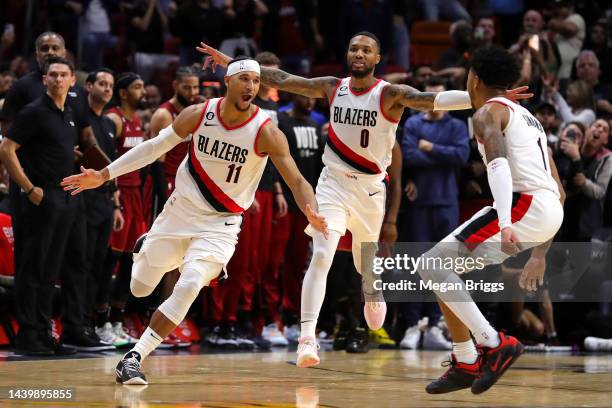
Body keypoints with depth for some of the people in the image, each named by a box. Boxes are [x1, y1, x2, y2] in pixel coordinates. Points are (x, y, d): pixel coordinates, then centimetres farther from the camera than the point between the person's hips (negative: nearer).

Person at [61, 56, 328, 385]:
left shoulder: (266, 132, -18)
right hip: (180, 211, 3)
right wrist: (104, 175, -1)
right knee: (140, 288, 12)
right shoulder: (198, 115, -11)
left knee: (188, 288, -25)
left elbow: (296, 180, -18)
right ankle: (147, 247, 50)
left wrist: (312, 213, -39)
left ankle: (133, 359, -16)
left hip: (220, 224, -3)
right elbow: (155, 147, 1)